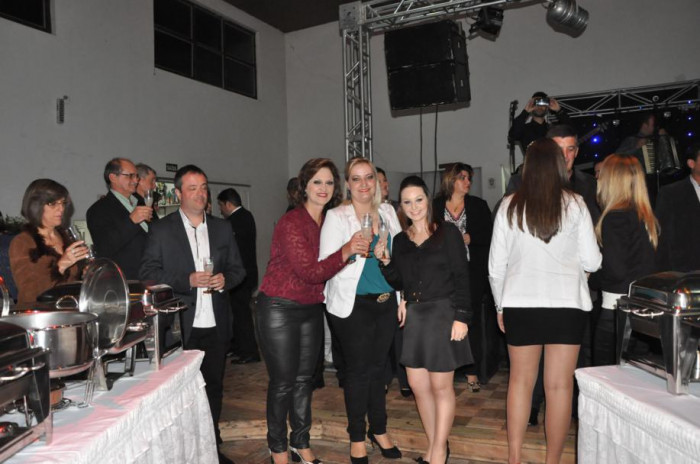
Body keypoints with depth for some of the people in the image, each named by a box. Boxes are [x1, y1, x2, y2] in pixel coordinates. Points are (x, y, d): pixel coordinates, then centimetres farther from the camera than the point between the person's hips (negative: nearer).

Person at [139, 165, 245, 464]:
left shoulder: (222, 228, 10)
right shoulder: (161, 229, -1)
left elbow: (238, 269, 13)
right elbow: (148, 274, -6)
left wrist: (224, 279, -9)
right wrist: (188, 280, -18)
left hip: (216, 325, 4)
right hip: (180, 327, -3)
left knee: (213, 387, 13)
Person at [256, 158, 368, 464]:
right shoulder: (291, 223, -18)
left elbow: (327, 270, 7)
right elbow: (310, 272, -23)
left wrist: (363, 250, -7)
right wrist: (345, 252, -32)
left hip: (312, 309, 6)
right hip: (279, 309, -6)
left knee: (304, 379, 16)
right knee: (283, 382, 5)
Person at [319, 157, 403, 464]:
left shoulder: (387, 212, 8)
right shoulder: (336, 216, -7)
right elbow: (325, 263, -9)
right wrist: (352, 250, -23)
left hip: (386, 303, 4)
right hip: (353, 305, -4)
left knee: (378, 367, 16)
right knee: (357, 370, 6)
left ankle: (379, 429, 34)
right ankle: (357, 437, 25)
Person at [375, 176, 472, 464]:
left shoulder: (447, 232, -3)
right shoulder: (400, 240, 10)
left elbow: (462, 277, -7)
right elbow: (399, 283, 12)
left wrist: (461, 317, -14)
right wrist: (384, 261, -4)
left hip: (443, 314, -5)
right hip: (414, 316, 5)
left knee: (441, 386, 3)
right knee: (418, 385, 10)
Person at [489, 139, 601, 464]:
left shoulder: (510, 206, -1)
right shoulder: (574, 204, -3)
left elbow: (496, 266, 2)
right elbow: (592, 261, -1)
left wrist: (500, 305, 14)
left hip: (520, 303, 1)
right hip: (566, 303, -1)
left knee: (520, 381, 13)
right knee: (559, 385, 7)